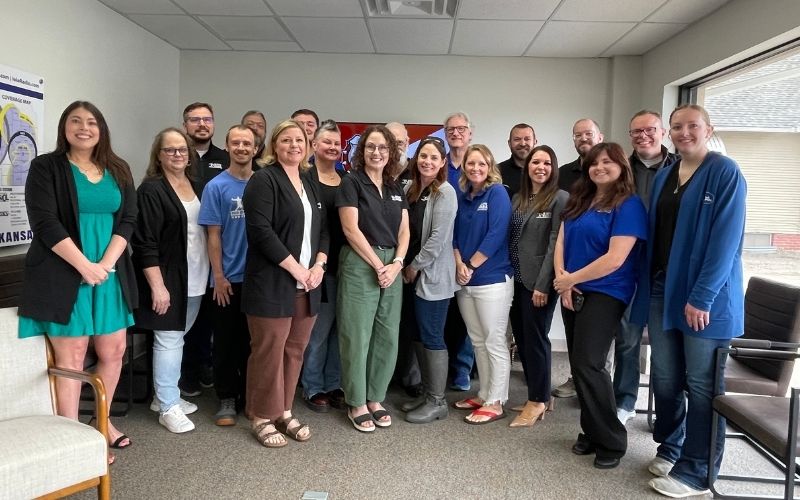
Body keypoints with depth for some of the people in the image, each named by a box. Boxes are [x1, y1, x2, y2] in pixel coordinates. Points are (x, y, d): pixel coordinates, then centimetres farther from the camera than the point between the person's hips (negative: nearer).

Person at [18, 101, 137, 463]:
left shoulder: (118, 170, 11)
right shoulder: (45, 167, -2)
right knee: (71, 358, 1)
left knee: (114, 351, 10)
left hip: (110, 275, 5)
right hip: (64, 276, -4)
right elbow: (45, 223, -11)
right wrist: (85, 266, -18)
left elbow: (127, 220, 3)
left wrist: (107, 263, -11)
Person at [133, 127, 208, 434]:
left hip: (195, 278, 7)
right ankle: (168, 408, 8)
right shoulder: (151, 190, -10)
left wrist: (211, 273, 13)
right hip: (166, 278, -7)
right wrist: (157, 285, -21)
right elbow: (145, 242, -15)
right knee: (169, 339, -2)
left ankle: (167, 395, 28)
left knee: (177, 337, 15)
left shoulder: (196, 186, 12)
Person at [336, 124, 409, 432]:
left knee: (387, 337, 8)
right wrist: (378, 265, -12)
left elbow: (403, 231, 9)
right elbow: (351, 229, -11)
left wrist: (397, 263, -7)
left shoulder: (396, 189, 14)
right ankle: (356, 404, 13)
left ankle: (375, 399, 22)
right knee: (357, 337, 0)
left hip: (392, 266, 6)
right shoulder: (351, 183, -3)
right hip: (360, 266, -5)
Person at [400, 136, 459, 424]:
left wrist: (416, 266, -11)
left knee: (432, 338, -2)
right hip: (413, 274, 8)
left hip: (433, 276, -7)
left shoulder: (445, 192, -10)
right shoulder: (411, 190, 12)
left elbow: (439, 237, -16)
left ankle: (437, 403, 11)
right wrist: (406, 267, 5)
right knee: (418, 336, 13)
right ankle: (427, 395, 25)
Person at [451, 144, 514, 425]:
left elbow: (496, 235, -15)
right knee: (478, 341, 14)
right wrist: (459, 264, -5)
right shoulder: (462, 196, 12)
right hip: (465, 281, 7)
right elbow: (455, 234, 11)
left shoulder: (497, 193, -6)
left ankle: (495, 403, 9)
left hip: (492, 279, -7)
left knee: (494, 343, 0)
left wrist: (471, 266, -12)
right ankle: (484, 395, 25)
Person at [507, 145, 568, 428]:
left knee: (535, 339, 2)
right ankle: (539, 394, 26)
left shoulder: (560, 198, -7)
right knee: (521, 338, 10)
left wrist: (543, 284, -16)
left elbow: (556, 244, -12)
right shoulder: (518, 198, 13)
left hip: (539, 281, -6)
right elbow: (511, 239, 12)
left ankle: (538, 401, 16)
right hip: (517, 278, 6)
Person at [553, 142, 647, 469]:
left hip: (605, 295, -7)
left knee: (588, 365, -12)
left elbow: (615, 259, -19)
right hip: (572, 293, 7)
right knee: (578, 365, 10)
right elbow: (561, 242, 8)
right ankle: (591, 432, 25)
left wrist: (570, 279, -12)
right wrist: (562, 279, -9)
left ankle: (612, 441, 6)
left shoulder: (629, 205, -9)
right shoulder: (578, 201, 13)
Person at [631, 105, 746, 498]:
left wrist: (702, 296, -20)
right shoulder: (663, 177, 12)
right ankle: (670, 446, 32)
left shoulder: (725, 173, -7)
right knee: (665, 378, 12)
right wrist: (648, 286, 8)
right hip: (662, 290, 6)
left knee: (701, 384, 4)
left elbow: (726, 239, -15)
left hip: (704, 296, -6)